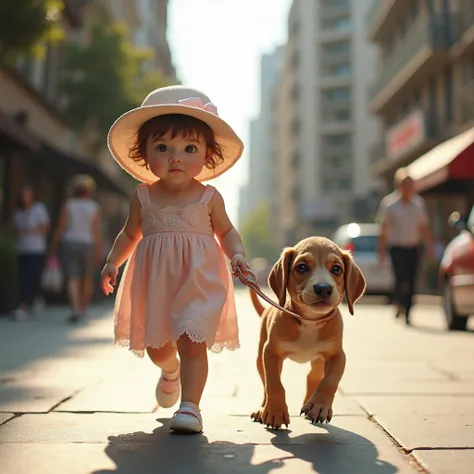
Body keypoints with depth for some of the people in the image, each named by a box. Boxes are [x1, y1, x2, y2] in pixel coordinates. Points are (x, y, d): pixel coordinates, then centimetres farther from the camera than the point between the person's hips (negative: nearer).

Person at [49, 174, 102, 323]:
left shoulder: (68, 205, -1)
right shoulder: (94, 207, -2)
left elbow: (60, 228, -5)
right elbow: (97, 231, -8)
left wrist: (53, 247, 3)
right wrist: (99, 252, -6)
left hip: (69, 245, -1)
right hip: (87, 246, 1)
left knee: (72, 279, -5)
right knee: (87, 279, 17)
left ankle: (75, 309, -23)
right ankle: (83, 309, 28)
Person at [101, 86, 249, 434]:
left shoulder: (208, 198, -4)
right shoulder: (143, 197, 1)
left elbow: (226, 232, 6)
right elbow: (130, 234, 14)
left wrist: (238, 256, -12)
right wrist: (112, 263, 5)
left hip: (198, 281, -3)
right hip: (154, 283, 3)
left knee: (191, 342, -11)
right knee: (156, 346, 15)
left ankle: (190, 406, -2)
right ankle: (170, 371, 49)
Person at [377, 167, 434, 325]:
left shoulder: (418, 203, 7)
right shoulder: (389, 204, -4)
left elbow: (424, 227, 14)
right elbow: (383, 230, -2)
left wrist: (429, 245, 6)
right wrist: (381, 251, -5)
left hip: (414, 248, 4)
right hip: (397, 248, -4)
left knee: (411, 283, 5)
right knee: (402, 280, -16)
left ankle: (407, 314, 19)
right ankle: (398, 303, 13)